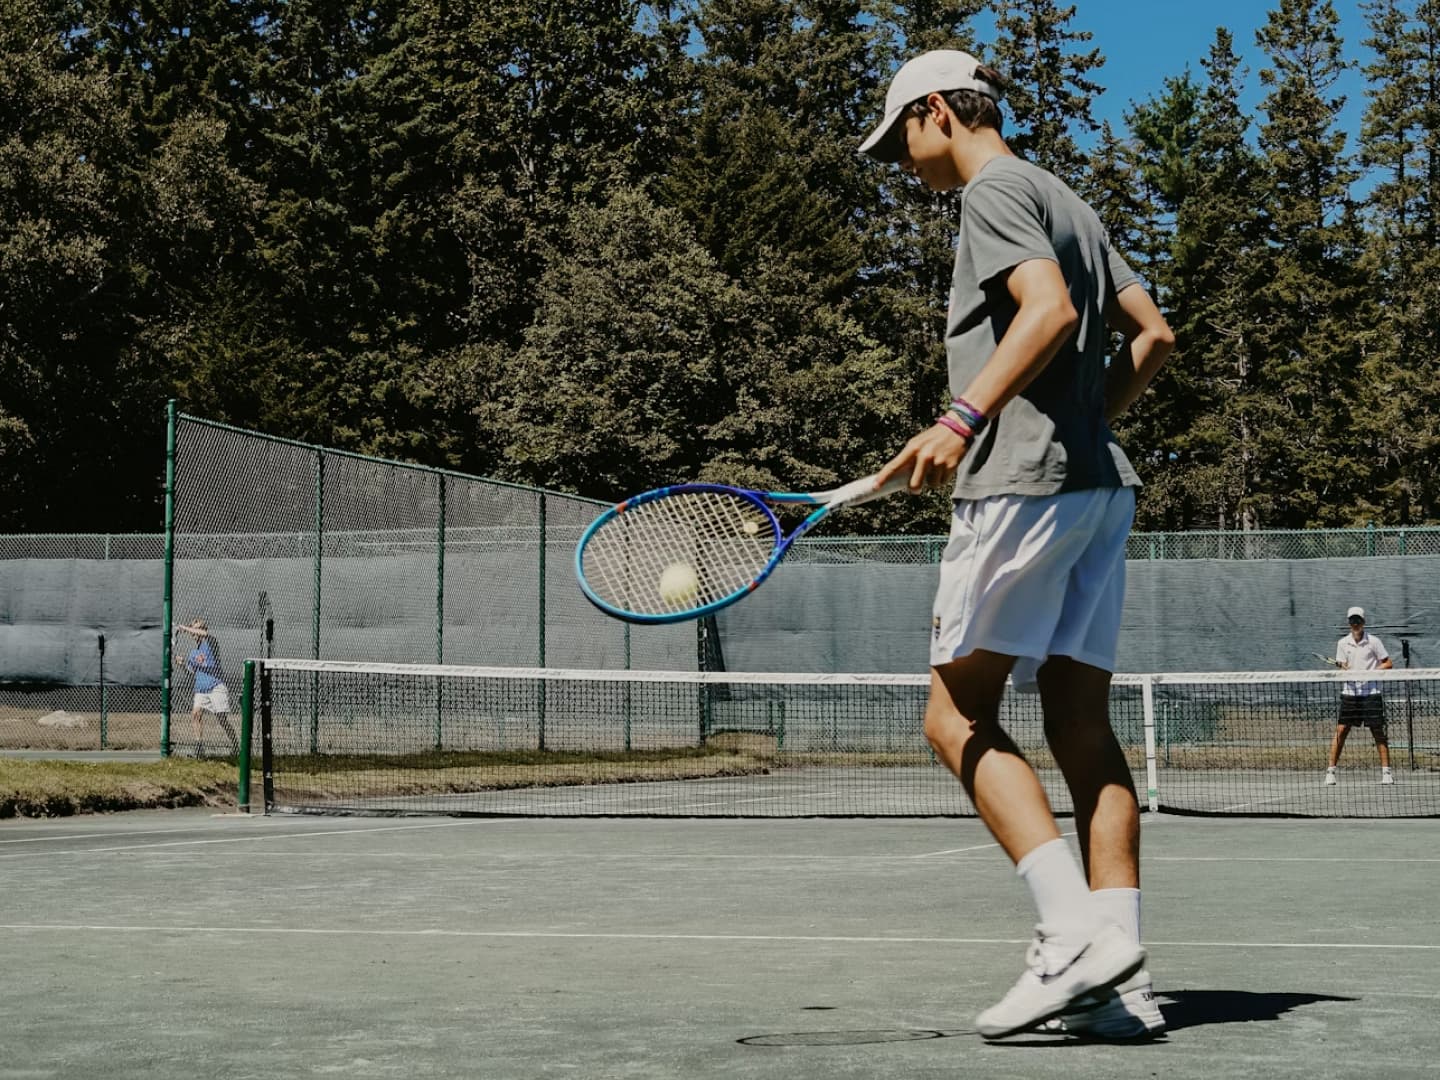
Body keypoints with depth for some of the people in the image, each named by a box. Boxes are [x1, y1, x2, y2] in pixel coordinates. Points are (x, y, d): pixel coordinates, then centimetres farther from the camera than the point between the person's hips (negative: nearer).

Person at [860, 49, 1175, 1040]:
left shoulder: (994, 190, -3)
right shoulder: (1069, 205, 25)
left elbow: (1051, 310, -20)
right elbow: (1154, 335, 22)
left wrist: (964, 420, -27)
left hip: (1024, 481, -9)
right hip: (1102, 482, 9)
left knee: (958, 715, -6)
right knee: (1082, 721, 4)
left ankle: (1075, 933, -18)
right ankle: (1122, 983, -1)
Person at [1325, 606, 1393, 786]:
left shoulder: (1374, 641, -2)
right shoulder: (1342, 643, 6)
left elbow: (1388, 663, 0)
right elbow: (1342, 667, 3)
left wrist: (1370, 672, -13)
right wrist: (1345, 670, -20)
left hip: (1371, 692, -2)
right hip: (1349, 692, 2)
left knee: (1378, 731, -1)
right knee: (1340, 730, -2)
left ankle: (1386, 771, 5)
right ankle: (1331, 770, 3)